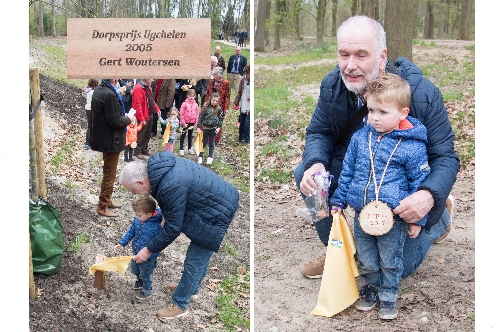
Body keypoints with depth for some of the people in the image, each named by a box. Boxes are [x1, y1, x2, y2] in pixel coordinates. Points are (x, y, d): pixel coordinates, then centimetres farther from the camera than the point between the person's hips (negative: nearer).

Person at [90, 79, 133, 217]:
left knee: (108, 172, 23)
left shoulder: (98, 89, 4)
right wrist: (128, 119, -7)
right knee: (110, 175, 4)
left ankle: (107, 200, 36)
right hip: (111, 141, -9)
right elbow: (115, 121, -24)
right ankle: (103, 207, 13)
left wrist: (123, 116, 6)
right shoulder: (109, 94, -26)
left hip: (102, 137, 9)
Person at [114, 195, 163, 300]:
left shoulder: (156, 227, -34)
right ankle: (140, 281, 59)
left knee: (145, 274, 16)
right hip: (137, 253, 7)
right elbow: (131, 232, 5)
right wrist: (122, 243, 0)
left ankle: (146, 290, 42)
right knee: (134, 269, 29)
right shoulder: (137, 220, -12)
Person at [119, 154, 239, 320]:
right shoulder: (158, 165, -4)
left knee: (195, 261, 2)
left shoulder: (170, 187, -32)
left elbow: (173, 228, -20)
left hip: (216, 213, -10)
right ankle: (192, 288, 44)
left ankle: (180, 305, 16)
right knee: (200, 254, 25)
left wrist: (149, 250, -9)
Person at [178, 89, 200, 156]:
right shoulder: (184, 104, -10)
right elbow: (181, 114, -10)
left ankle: (190, 148, 26)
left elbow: (197, 114, 7)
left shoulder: (195, 105, 2)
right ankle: (181, 149, 7)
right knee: (183, 135, 3)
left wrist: (196, 123, 2)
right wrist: (183, 122, -12)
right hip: (186, 123, -4)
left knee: (190, 136, 16)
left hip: (192, 123, 4)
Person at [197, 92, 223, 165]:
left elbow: (221, 119, 3)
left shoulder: (219, 109, -4)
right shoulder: (205, 107, -7)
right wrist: (198, 127, -7)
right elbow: (200, 117, -4)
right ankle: (200, 156, 18)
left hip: (214, 129, 1)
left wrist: (219, 127, -7)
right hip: (205, 128, -1)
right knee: (203, 142, 8)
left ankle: (210, 157, 21)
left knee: (211, 143, 11)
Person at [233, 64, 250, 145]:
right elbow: (239, 92, 10)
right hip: (243, 105, 5)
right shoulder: (242, 80, 0)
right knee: (241, 122, 15)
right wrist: (236, 102, 5)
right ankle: (240, 137, 31)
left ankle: (246, 139, 12)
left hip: (250, 106, -5)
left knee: (247, 123, -4)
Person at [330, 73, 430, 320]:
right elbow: (347, 172, 9)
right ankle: (371, 289, 41)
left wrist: (417, 219, -2)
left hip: (394, 217, -3)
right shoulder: (360, 138, -2)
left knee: (390, 261, 12)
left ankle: (388, 296, 34)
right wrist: (338, 201, 11)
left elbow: (419, 184, -5)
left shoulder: (412, 146, -13)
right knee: (366, 260, 17)